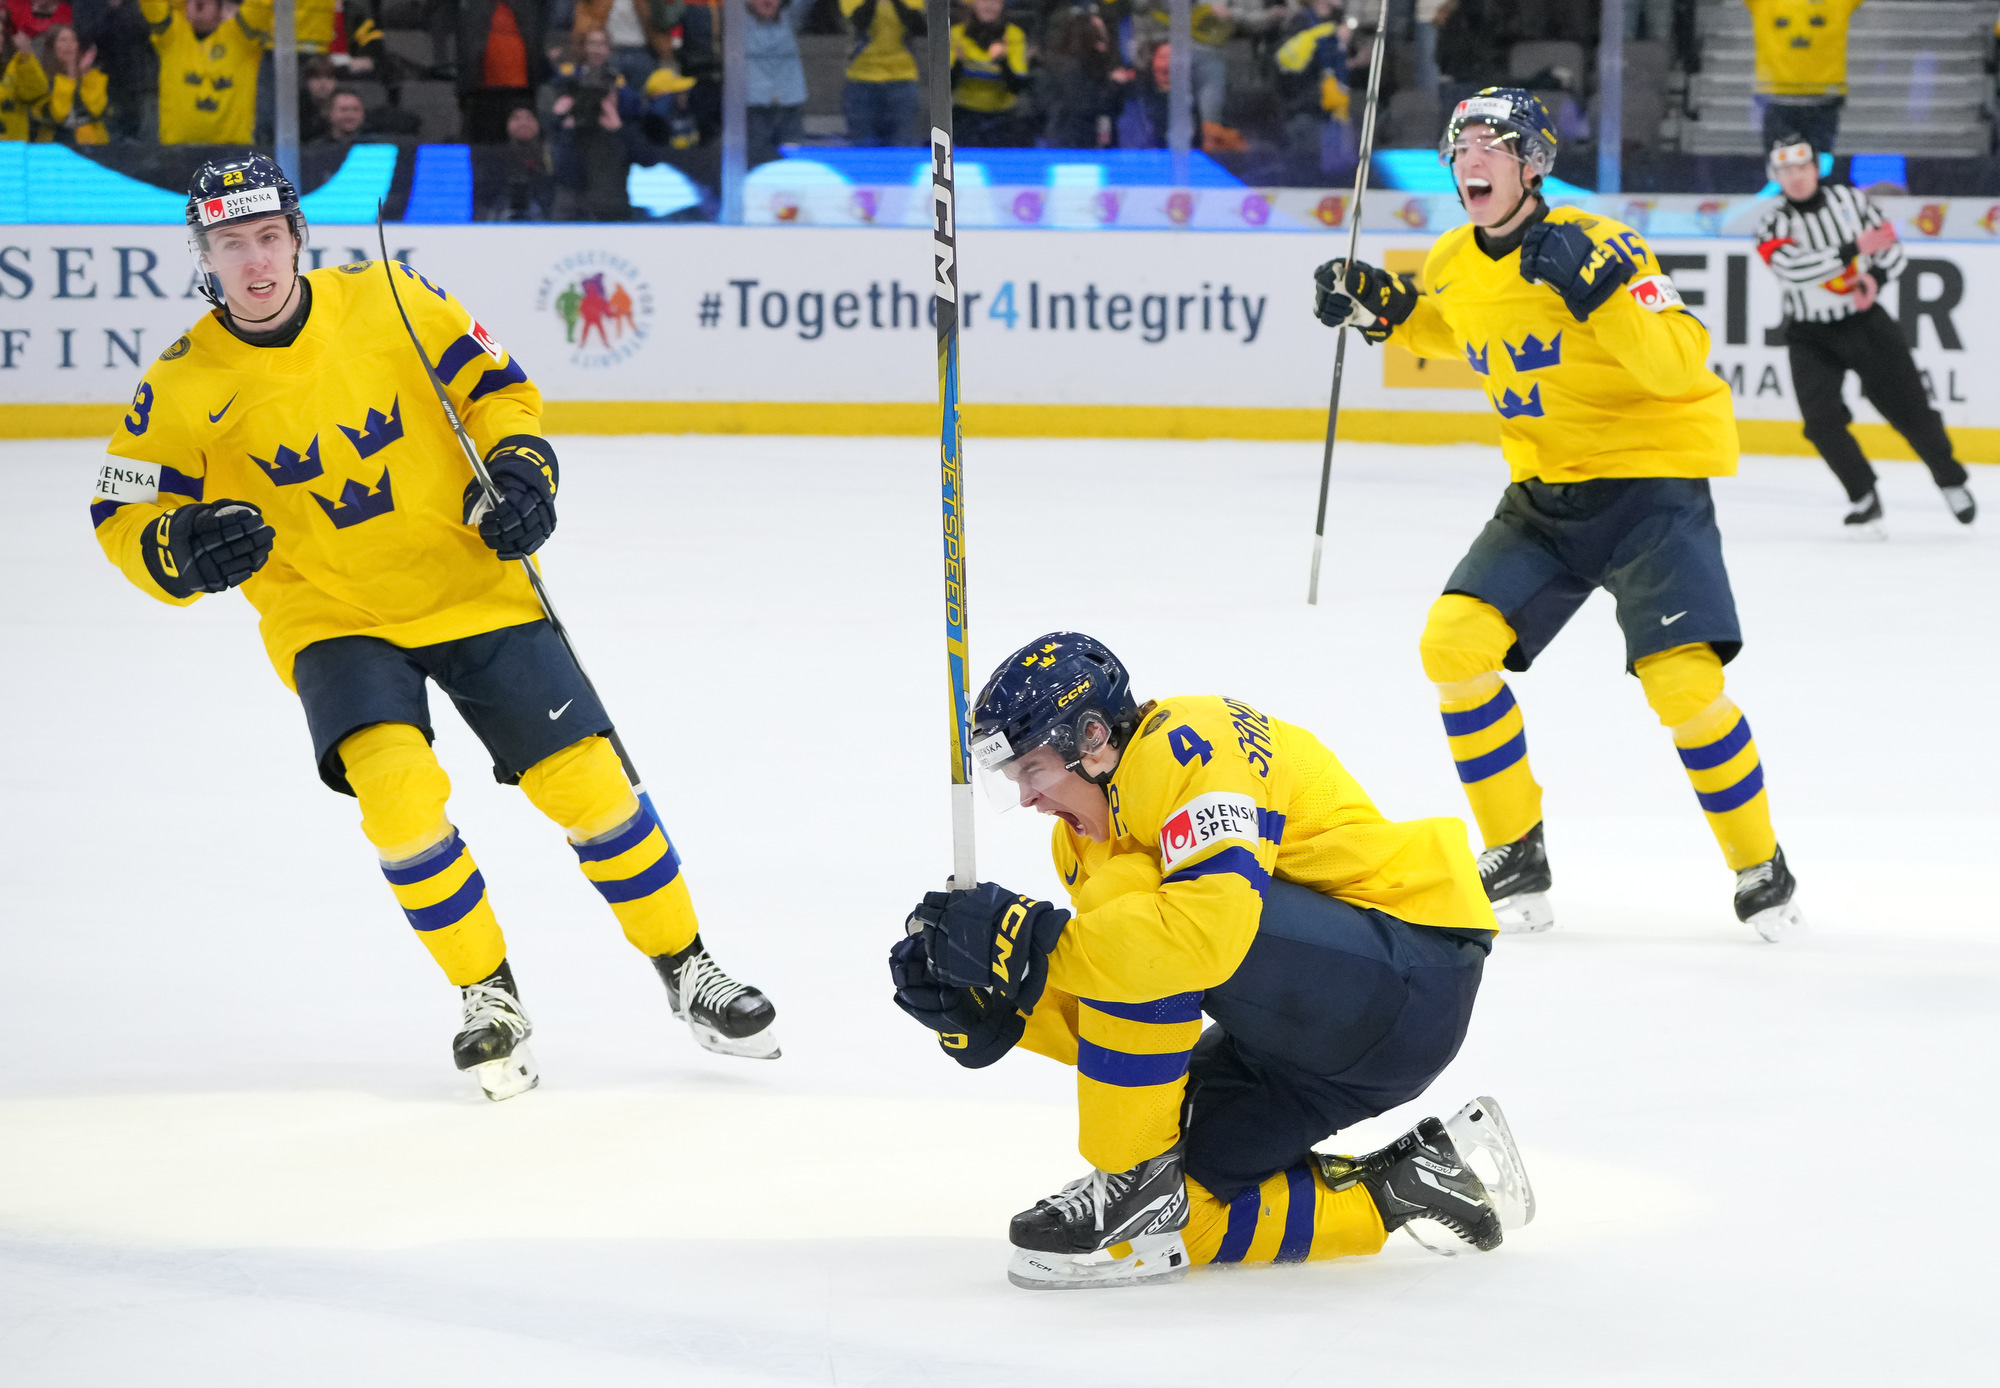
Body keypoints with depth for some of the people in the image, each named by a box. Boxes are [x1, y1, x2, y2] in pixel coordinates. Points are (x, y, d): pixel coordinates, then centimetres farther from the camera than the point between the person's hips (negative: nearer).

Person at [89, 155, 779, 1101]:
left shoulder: (388, 302, -7)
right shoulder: (186, 385, -9)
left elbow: (495, 385, 5)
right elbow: (122, 516, -3)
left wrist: (520, 469, -12)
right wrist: (187, 546, -24)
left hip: (469, 587, 1)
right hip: (332, 619, -1)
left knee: (587, 777, -4)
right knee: (397, 788, -25)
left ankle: (687, 971, 17)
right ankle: (488, 998, -5)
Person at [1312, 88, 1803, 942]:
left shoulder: (1597, 245, -20)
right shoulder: (1454, 264, 1)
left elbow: (1680, 363, -29)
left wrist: (1598, 289, -40)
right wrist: (1381, 311, 10)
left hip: (1651, 478, -6)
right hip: (1544, 493, 7)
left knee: (1681, 680, -20)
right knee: (1455, 641, -10)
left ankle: (1761, 866, 3)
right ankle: (1518, 860, 4)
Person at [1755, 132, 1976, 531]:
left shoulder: (1850, 200, -4)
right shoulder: (1773, 225, -9)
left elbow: (1892, 248, 3)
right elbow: (1793, 268, -29)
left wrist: (1875, 277, -18)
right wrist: (1853, 250, -33)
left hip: (1864, 320, 1)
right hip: (1811, 337, -1)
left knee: (1908, 407, 2)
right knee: (1822, 419, -17)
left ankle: (1950, 479, 24)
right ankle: (1864, 498, -2)